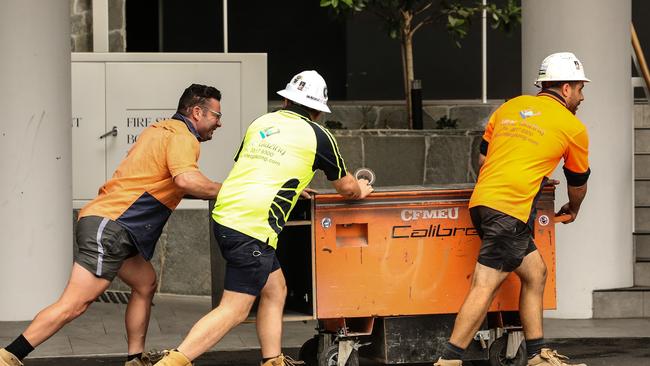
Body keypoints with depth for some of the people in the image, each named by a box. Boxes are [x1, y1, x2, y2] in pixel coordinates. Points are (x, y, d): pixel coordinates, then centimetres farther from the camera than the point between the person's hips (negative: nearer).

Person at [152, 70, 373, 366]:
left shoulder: (261, 123, 18)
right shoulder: (317, 136, 3)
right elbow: (346, 188, 17)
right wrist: (360, 191, 40)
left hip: (224, 216, 7)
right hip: (253, 228, -7)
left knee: (275, 290, 20)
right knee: (234, 310, -7)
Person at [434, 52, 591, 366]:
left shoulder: (509, 107, 20)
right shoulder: (573, 127, 6)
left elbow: (483, 157, 25)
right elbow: (578, 182, 20)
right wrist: (572, 210, 41)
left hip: (481, 199, 8)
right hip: (510, 210, -8)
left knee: (535, 273, 17)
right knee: (485, 286, -12)